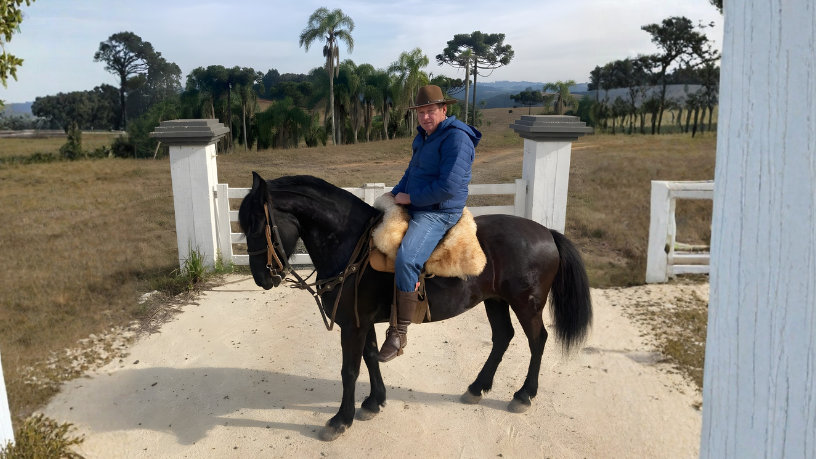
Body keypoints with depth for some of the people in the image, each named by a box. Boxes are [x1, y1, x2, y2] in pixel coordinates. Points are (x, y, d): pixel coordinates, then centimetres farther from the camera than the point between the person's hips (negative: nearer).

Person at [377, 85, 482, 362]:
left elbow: (448, 188, -25)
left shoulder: (457, 138, -17)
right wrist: (394, 195, 7)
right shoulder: (424, 136, 13)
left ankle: (399, 332, -19)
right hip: (413, 205, 11)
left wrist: (410, 198, -16)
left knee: (406, 260, -31)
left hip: (438, 213, -10)